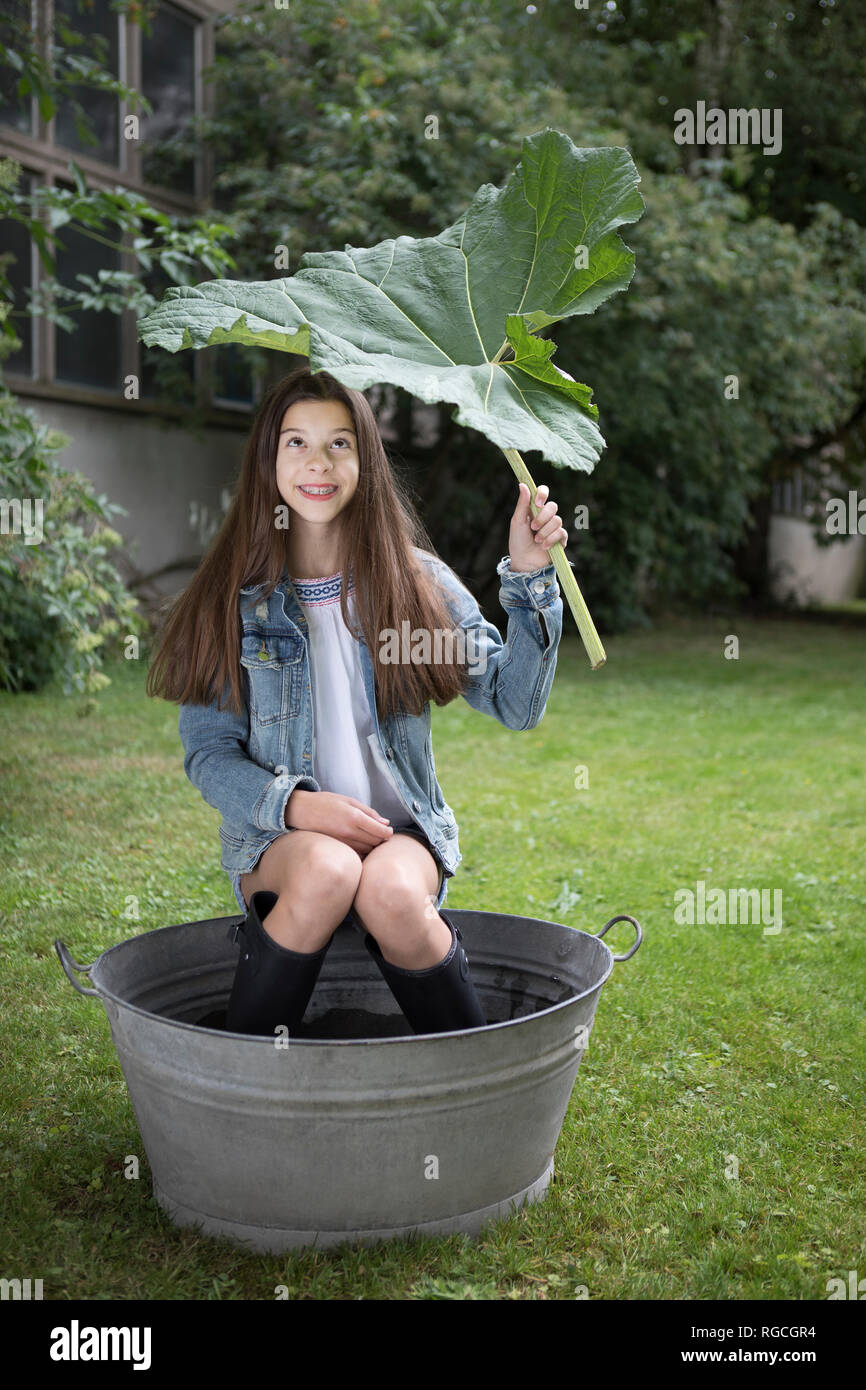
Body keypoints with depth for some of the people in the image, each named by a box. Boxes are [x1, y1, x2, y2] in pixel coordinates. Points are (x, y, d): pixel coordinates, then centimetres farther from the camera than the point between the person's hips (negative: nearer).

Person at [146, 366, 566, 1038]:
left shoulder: (417, 580, 4)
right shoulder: (234, 597, 2)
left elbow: (516, 705, -3)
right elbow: (208, 753, 0)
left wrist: (528, 577, -14)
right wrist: (293, 804, -18)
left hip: (403, 835, 0)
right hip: (275, 838, 0)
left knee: (390, 890, -33)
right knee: (327, 870, -34)